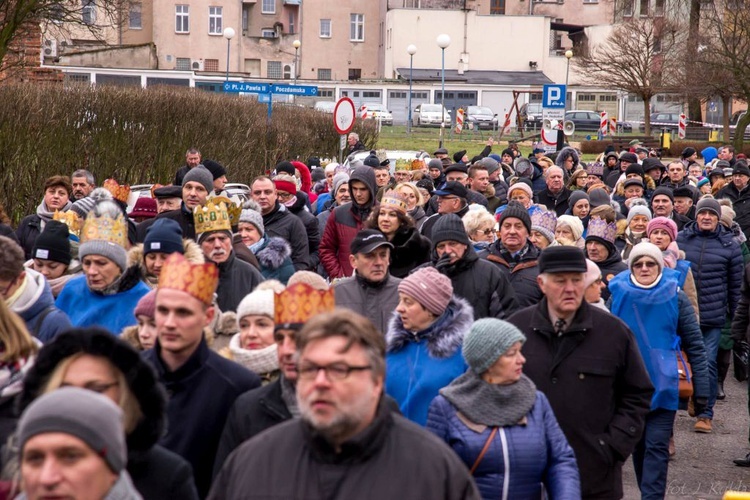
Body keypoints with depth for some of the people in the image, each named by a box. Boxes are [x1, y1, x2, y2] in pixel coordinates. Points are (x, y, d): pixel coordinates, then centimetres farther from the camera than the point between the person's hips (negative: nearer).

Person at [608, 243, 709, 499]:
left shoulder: (675, 297, -4)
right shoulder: (618, 295, 1)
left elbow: (695, 345, -1)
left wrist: (701, 387, -5)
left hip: (663, 385, -3)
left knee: (657, 446, -7)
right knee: (638, 444, 12)